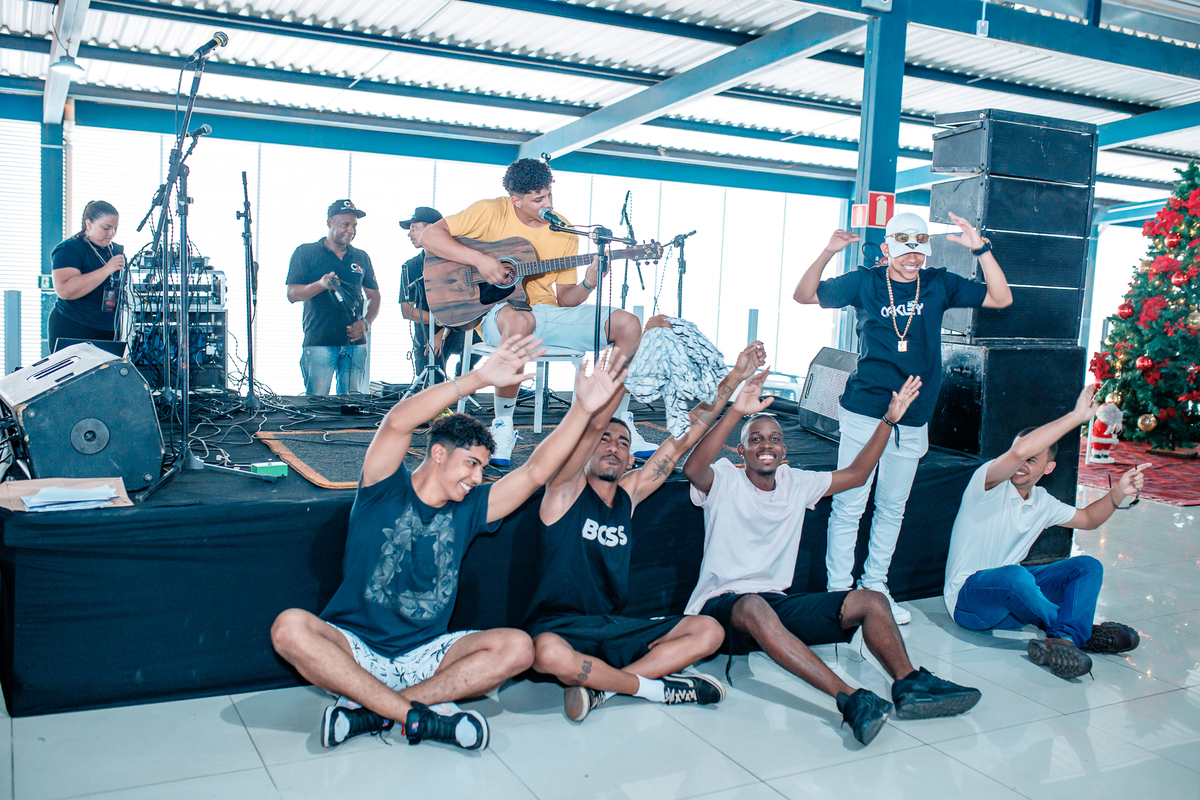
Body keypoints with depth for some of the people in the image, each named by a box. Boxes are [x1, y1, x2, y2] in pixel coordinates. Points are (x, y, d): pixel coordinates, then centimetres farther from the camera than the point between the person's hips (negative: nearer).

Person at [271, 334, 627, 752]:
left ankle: (373, 709, -22)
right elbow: (398, 422, -23)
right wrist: (479, 378, -30)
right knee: (290, 627, -33)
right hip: (355, 647, -3)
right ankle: (417, 716, -30)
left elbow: (536, 471, -1)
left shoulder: (469, 509, 8)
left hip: (424, 657, 4)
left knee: (517, 647, -20)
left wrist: (584, 407, -11)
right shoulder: (385, 490, -4)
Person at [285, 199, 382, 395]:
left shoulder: (362, 258, 16)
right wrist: (321, 285, -20)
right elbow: (292, 294, -1)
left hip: (355, 343, 3)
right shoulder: (305, 253, 6)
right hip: (319, 343, -3)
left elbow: (374, 296, 19)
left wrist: (366, 323, 0)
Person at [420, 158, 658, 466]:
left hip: (546, 313, 5)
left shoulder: (564, 231, 7)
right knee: (518, 321, -44)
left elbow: (564, 299, 8)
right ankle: (503, 426, -27)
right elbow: (429, 235, -11)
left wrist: (588, 284, -14)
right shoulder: (491, 212, -5)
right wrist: (480, 260, -21)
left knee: (628, 324, -10)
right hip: (498, 311, -5)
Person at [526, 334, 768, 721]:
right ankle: (652, 686, -14)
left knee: (709, 631, -7)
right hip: (558, 627, -6)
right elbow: (593, 422, -19)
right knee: (549, 654, -40)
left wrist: (732, 379, 8)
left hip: (615, 629, 6)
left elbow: (682, 439, 9)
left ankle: (599, 686, -15)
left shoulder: (629, 494, 10)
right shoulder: (567, 489, -4)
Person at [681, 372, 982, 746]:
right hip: (721, 606, -6)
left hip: (777, 603, 7)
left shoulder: (796, 484, 15)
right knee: (754, 608, -42)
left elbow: (855, 474, 19)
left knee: (871, 600, -10)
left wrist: (889, 420, 10)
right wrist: (736, 413, -36)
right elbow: (692, 468, -26)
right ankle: (849, 699, -51)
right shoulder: (724, 481, -3)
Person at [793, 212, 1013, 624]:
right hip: (864, 414, -3)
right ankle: (839, 591, 9)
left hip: (913, 420, 3)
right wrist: (827, 253, -14)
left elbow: (1001, 298, 3)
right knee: (848, 506, -2)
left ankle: (875, 586, 26)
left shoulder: (938, 285, 6)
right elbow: (804, 295, 1)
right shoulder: (865, 282, 1)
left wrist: (981, 249, -8)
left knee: (893, 508, 13)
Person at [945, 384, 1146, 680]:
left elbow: (1088, 519, 27)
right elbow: (1018, 451, -35)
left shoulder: (1042, 503, 10)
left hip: (1010, 595, 8)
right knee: (1015, 575, -40)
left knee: (1088, 566, -6)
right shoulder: (989, 484, -14)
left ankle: (1063, 638, -32)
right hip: (968, 596, -8)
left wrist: (1118, 493, 7)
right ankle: (1082, 631, -18)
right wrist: (1076, 416, -27)